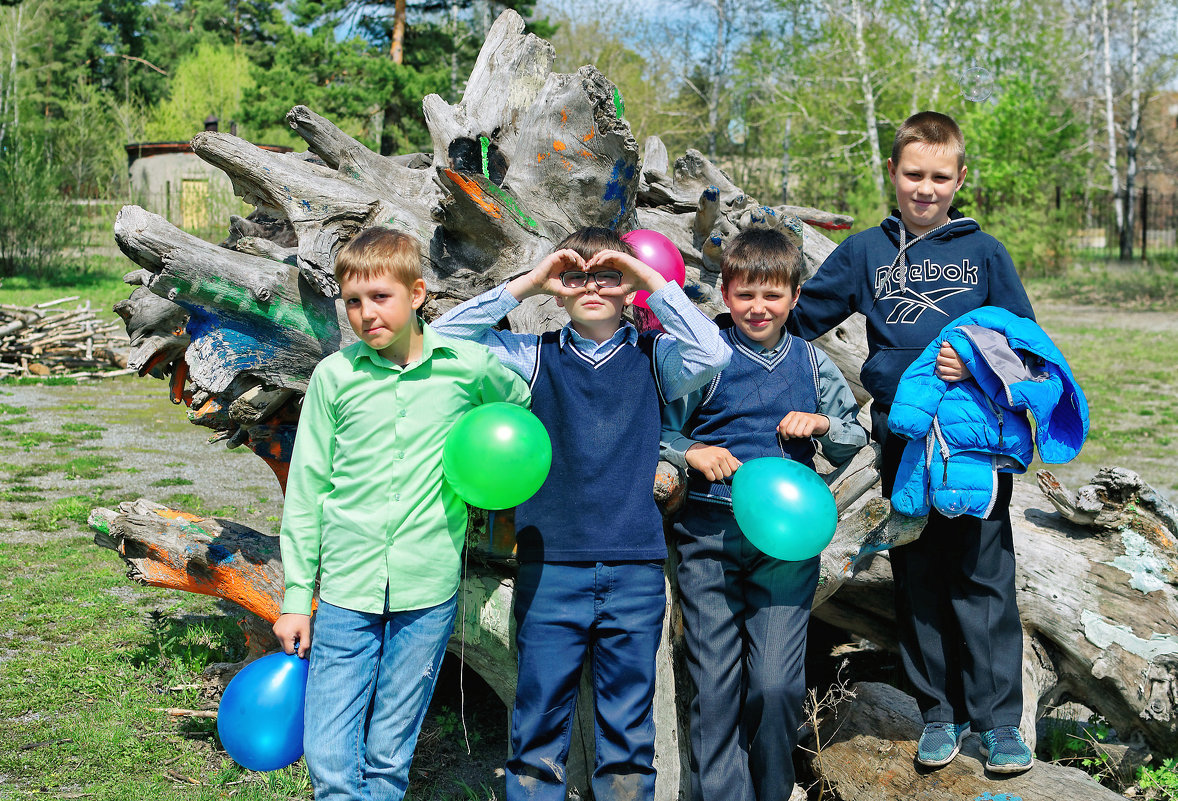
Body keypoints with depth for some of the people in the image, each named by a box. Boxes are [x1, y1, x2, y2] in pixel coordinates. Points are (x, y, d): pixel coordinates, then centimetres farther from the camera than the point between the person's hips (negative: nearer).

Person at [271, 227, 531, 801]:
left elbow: (524, 409, 21)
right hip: (346, 594, 1)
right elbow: (305, 492, 6)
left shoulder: (468, 366, -1)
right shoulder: (333, 376, 1)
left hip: (427, 593, 0)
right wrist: (295, 598, 5)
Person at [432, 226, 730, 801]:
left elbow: (712, 355, -12)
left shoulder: (651, 357, 7)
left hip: (635, 570, 0)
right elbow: (444, 338, 0)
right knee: (539, 727, 5)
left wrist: (649, 277, -8)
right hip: (549, 566, 0)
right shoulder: (535, 356, 8)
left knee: (628, 729, 9)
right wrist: (527, 282, -4)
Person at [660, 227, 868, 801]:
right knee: (714, 683, -2)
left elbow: (853, 445, 19)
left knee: (777, 683, -6)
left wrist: (822, 424, -1)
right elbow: (657, 434, 8)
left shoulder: (812, 363, 12)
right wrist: (691, 452, -11)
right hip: (710, 534, -1)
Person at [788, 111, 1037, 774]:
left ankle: (1000, 719, 12)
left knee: (984, 578, 1)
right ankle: (940, 712, 21)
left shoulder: (983, 252, 5)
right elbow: (800, 320, 11)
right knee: (918, 580, 8)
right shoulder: (864, 253, 8)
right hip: (903, 443, 2)